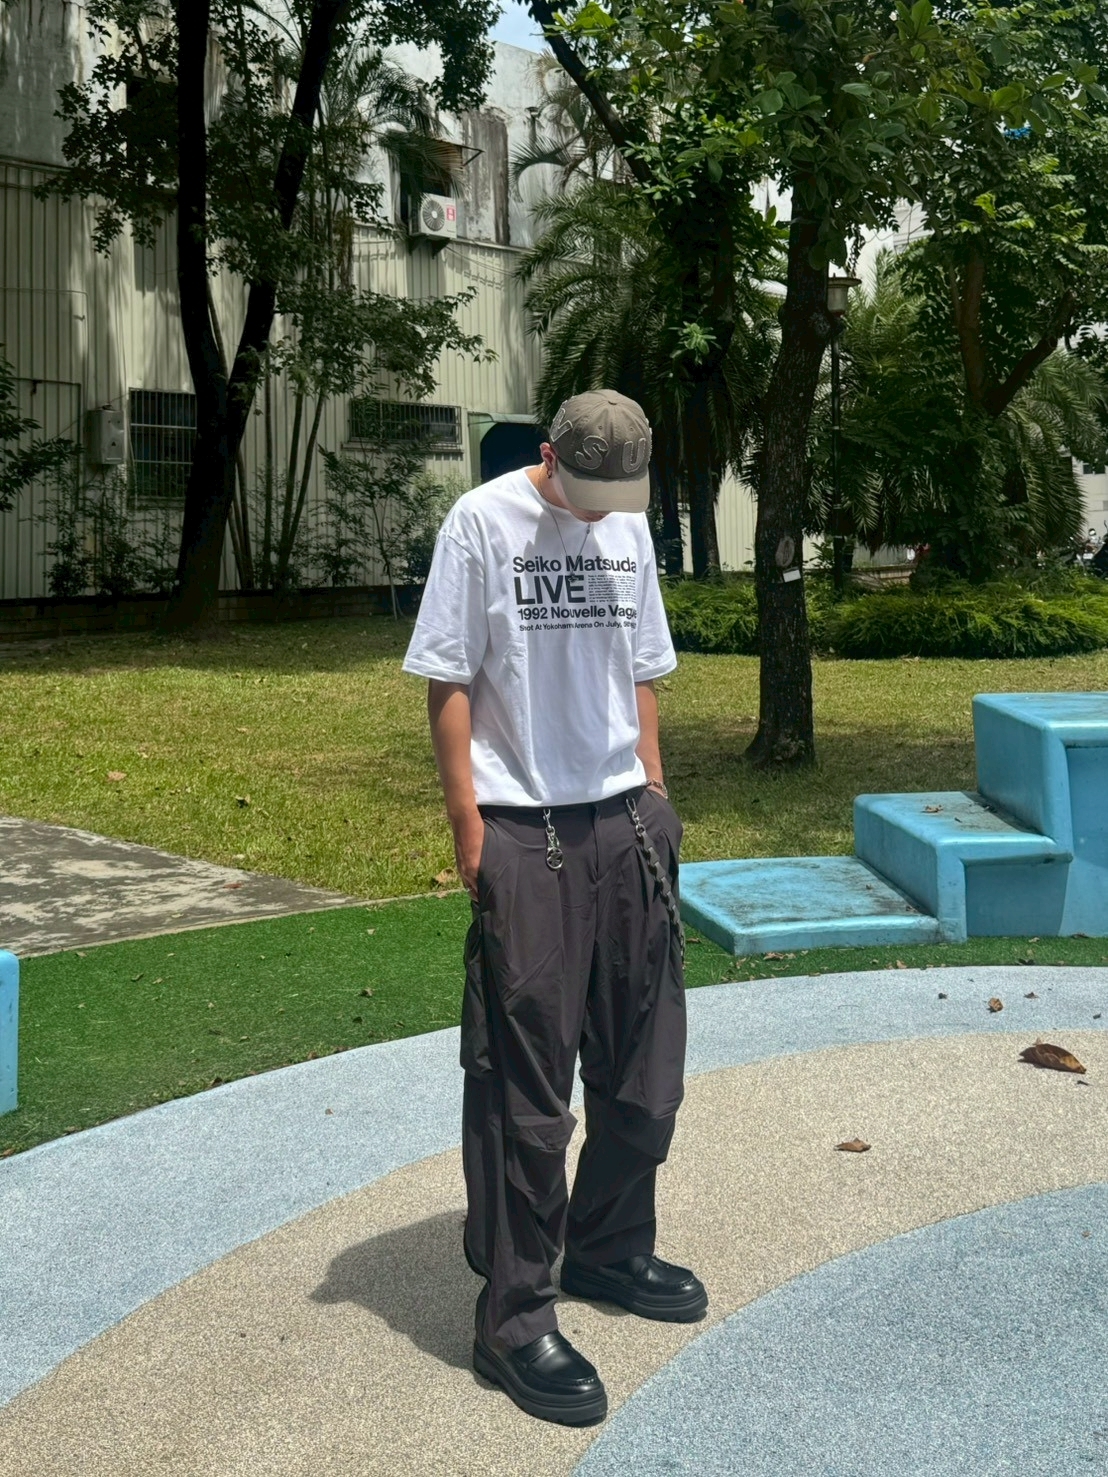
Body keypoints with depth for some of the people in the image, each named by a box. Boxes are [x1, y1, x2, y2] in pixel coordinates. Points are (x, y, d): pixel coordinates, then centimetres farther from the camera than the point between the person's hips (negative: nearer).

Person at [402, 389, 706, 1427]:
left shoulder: (628, 530, 11)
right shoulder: (483, 522, -6)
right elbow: (448, 686, -7)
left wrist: (653, 799, 12)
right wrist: (471, 832, -11)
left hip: (623, 823, 6)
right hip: (523, 835, -6)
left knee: (645, 1060, 12)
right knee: (523, 1081, -2)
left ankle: (608, 1249, 33)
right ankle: (513, 1319, 9)